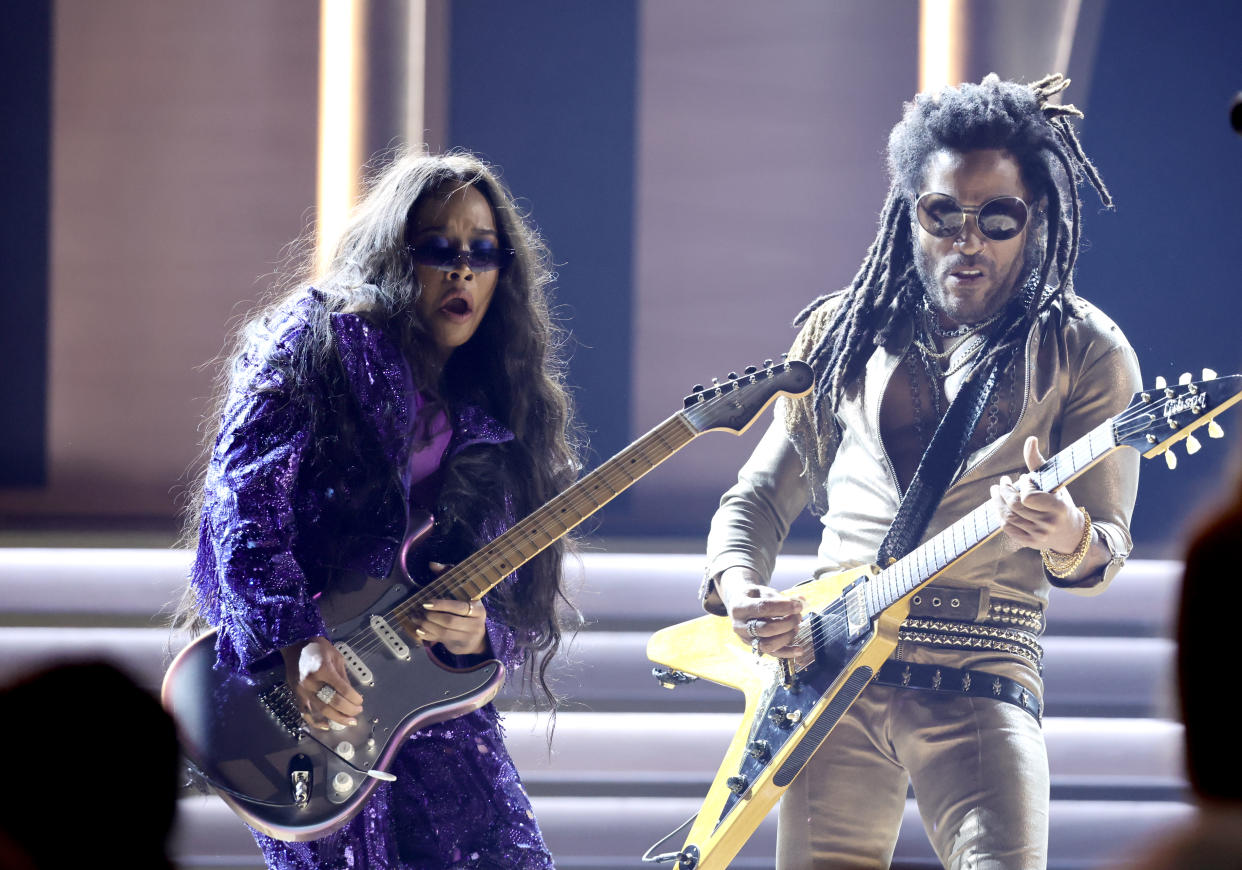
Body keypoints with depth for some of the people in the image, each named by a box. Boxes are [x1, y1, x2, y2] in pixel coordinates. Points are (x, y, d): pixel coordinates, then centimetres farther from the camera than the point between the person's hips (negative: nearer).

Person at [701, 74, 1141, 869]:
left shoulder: (1084, 353, 4)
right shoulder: (844, 333, 15)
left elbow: (1107, 548, -1)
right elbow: (757, 498, 20)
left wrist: (1066, 539, -26)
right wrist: (738, 590, -1)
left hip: (981, 682, -3)